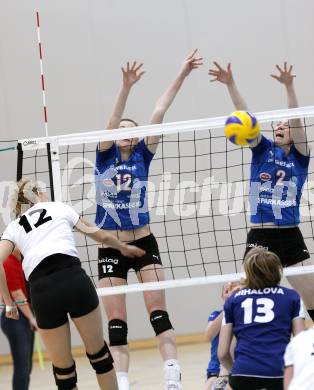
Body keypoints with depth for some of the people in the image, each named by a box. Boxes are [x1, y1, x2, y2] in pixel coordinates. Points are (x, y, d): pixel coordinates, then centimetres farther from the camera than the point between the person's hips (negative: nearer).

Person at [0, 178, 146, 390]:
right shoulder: (59, 207, 23)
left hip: (41, 290, 1)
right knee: (98, 352, 16)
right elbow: (98, 235, 31)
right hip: (73, 278, -1)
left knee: (63, 370, 11)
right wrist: (124, 247, 49)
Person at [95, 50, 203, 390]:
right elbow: (112, 121, -14)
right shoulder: (105, 155, 2)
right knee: (116, 322, -1)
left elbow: (158, 113, -2)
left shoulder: (142, 156, 5)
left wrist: (181, 75, -8)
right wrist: (126, 87, -29)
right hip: (110, 248, 0)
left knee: (158, 310, -8)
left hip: (143, 243, 0)